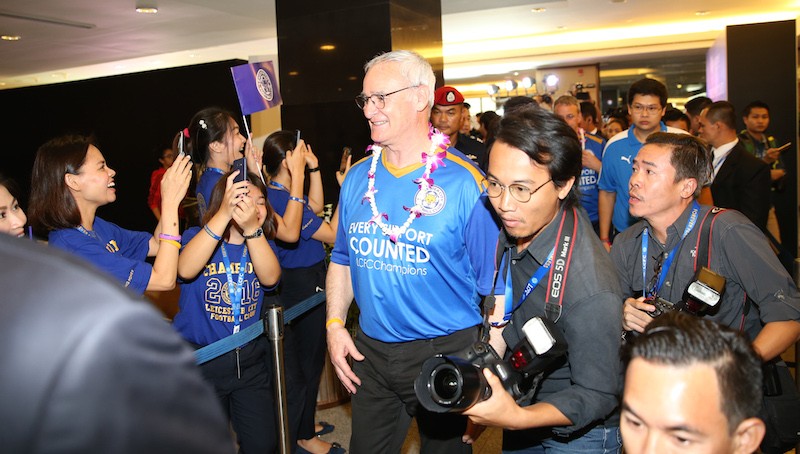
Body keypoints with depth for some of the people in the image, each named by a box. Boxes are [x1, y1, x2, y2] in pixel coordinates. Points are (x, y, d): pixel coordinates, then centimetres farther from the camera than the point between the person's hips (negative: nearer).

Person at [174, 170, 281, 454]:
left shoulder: (261, 244, 1)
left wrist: (252, 228, -38)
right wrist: (224, 215, -42)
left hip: (250, 359, 3)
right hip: (200, 360, -2)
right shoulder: (197, 237, -9)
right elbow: (185, 270, -33)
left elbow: (270, 278, -22)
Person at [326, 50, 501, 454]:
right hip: (369, 352, 5)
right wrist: (335, 323, 3)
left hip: (446, 353, -4)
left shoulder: (465, 182, -14)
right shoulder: (357, 178, 2)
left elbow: (493, 285, -12)